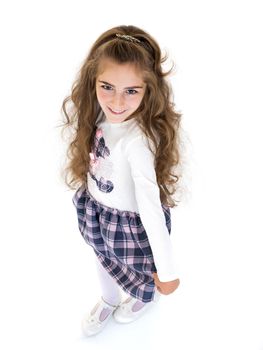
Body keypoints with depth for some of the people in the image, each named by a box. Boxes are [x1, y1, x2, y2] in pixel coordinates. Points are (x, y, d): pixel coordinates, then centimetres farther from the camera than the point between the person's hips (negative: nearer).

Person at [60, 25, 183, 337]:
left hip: (130, 219, -6)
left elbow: (151, 207, -38)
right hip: (96, 208, 6)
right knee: (103, 259, 32)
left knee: (139, 273, 26)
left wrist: (167, 272, -32)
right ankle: (109, 301, 64)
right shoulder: (96, 110, -16)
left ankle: (149, 297, 62)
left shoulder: (138, 139, -38)